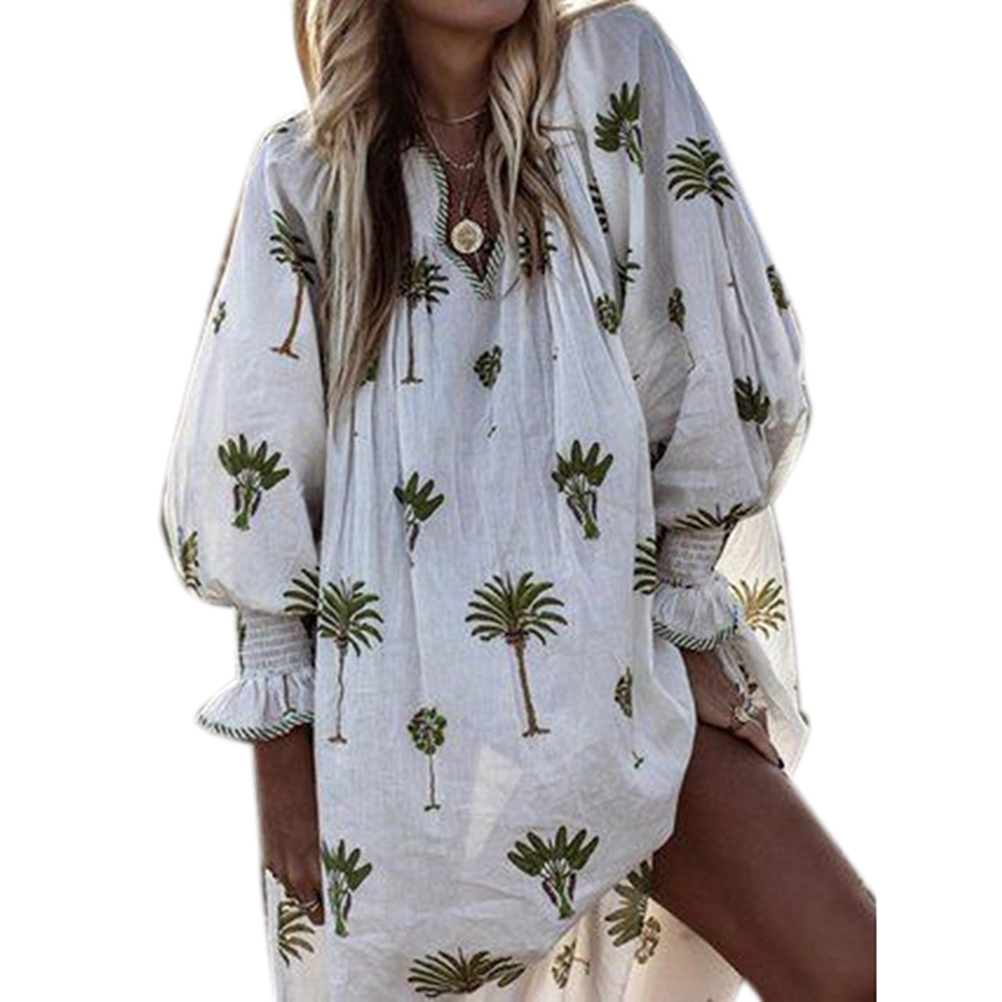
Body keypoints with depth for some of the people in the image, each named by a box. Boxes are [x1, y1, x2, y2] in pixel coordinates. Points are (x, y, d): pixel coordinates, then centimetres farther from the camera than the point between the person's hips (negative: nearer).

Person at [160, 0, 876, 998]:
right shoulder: (303, 172, -1)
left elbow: (708, 357, -1)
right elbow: (254, 472, -1)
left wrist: (690, 615, 1)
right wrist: (281, 731, -2)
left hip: (616, 668, 1)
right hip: (401, 694, 0)